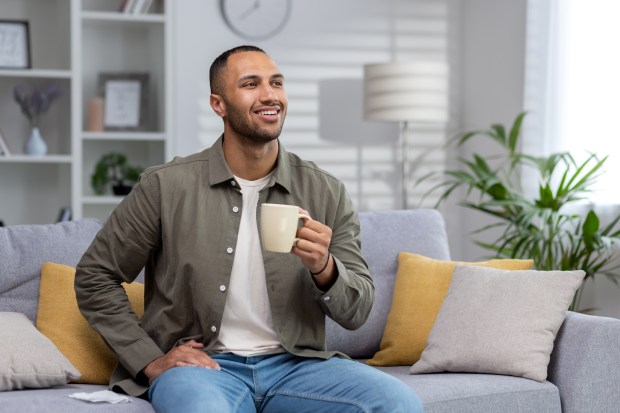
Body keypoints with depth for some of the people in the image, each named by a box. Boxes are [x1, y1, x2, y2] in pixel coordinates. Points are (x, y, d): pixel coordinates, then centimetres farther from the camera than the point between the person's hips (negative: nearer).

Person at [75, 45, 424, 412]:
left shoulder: (327, 193, 3)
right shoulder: (166, 186, -3)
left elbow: (358, 312, 4)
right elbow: (95, 278, 6)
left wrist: (324, 269, -18)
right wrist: (151, 361, -3)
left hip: (294, 365, 4)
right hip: (202, 365, -4)